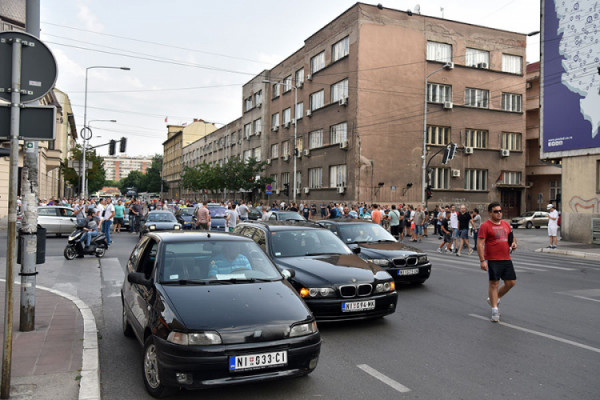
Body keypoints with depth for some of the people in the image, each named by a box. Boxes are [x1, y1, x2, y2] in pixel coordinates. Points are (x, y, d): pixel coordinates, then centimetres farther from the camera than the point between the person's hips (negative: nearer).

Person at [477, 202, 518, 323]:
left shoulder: (506, 224, 13)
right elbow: (480, 244, -12)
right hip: (492, 260, -6)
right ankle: (495, 310, 6)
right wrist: (482, 260, -19)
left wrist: (514, 243, 3)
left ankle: (494, 299, 30)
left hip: (506, 259, 7)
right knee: (494, 284, -2)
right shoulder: (485, 226, -7)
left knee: (511, 282, 8)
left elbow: (512, 237, 28)